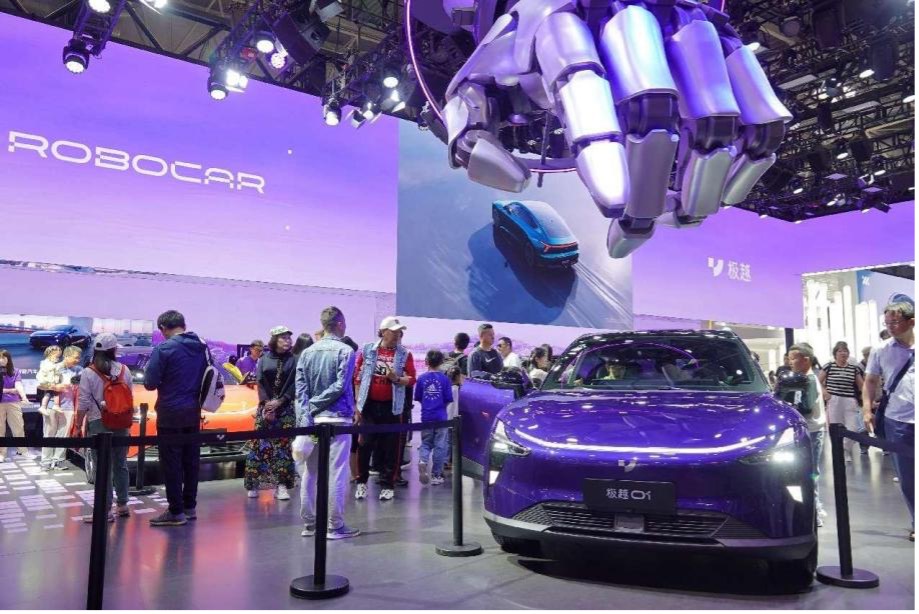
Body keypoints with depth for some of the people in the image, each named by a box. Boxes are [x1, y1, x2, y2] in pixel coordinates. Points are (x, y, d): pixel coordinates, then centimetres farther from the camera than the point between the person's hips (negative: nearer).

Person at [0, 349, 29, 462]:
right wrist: (10, 390, -9)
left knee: (19, 427, 6)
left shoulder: (15, 371, 2)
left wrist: (24, 396, -27)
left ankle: (23, 451, 14)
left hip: (13, 402, 1)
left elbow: (18, 385, -10)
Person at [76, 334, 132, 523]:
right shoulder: (124, 370, 3)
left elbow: (83, 404, -9)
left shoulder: (88, 373, -8)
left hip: (99, 424, -4)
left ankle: (105, 511, 3)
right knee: (120, 465, 14)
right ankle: (122, 505, 24)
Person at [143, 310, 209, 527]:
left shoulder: (164, 349, -13)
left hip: (171, 413, -6)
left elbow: (150, 383, -12)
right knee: (191, 460, 12)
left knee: (171, 462, 2)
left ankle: (176, 512, 6)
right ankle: (190, 507, 21)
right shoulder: (202, 347, 5)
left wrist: (149, 369, 6)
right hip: (193, 412, 6)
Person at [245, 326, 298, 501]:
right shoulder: (264, 359, 8)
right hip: (265, 406, 1)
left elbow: (293, 386, -4)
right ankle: (254, 483, 8)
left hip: (286, 408, -1)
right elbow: (260, 383, 2)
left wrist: (279, 402, -14)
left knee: (283, 445, -4)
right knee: (259, 443, 0)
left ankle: (281, 485, -1)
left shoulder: (293, 360, 3)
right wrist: (266, 404, -11)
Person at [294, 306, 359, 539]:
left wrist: (305, 415, -5)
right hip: (337, 418, -5)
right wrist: (314, 405, -5)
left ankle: (309, 523, 19)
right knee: (337, 472, 1)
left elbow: (300, 388, 0)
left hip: (313, 420, 5)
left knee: (310, 472, 11)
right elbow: (339, 386, -14)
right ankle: (335, 526, 5)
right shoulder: (345, 351, -6)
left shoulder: (307, 352, 7)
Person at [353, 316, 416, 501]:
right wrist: (358, 403, 3)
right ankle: (362, 482, 19)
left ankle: (387, 484, 14)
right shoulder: (367, 350, 1)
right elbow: (358, 377, 5)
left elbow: (411, 379, -1)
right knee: (365, 444, 3)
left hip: (391, 406, 0)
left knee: (391, 446, 3)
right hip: (369, 404, 0)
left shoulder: (405, 354, 0)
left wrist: (397, 378, -20)